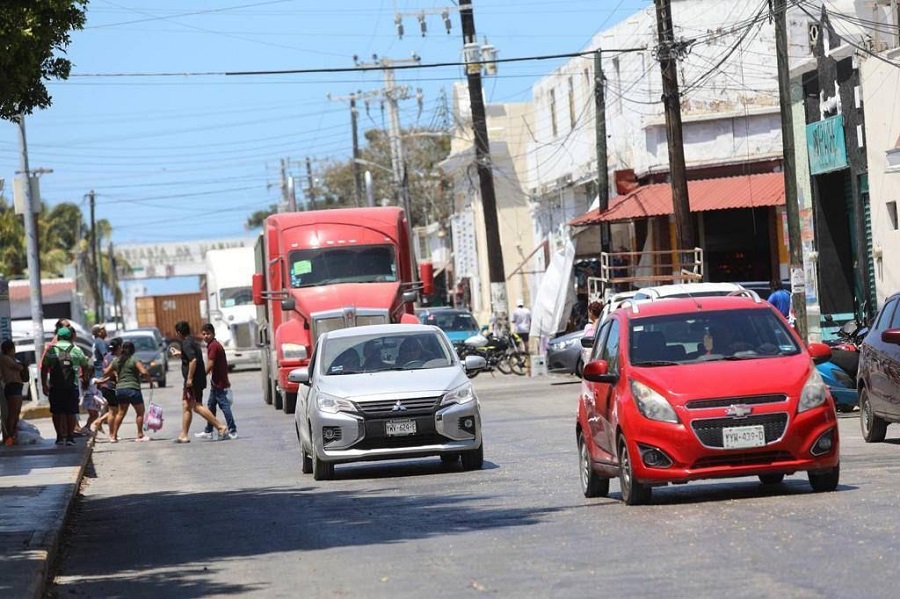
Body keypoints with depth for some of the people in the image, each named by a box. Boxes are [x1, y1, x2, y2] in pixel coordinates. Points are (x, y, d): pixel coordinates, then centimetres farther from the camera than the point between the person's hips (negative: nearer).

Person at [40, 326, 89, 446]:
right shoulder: (76, 350, 8)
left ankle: (60, 436, 5)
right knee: (71, 412, 5)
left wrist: (44, 385, 7)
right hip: (72, 386, 0)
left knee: (57, 412, 7)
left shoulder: (51, 350, 5)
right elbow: (84, 366, 19)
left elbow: (44, 368, 1)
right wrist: (85, 378, 38)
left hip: (55, 386, 0)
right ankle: (70, 437, 2)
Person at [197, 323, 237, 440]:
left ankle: (232, 431, -7)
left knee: (224, 406, -8)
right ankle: (208, 431, 21)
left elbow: (210, 365, -19)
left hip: (219, 383, -10)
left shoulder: (213, 346, -15)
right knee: (211, 405, 15)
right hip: (216, 383, 10)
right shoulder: (215, 345, 15)